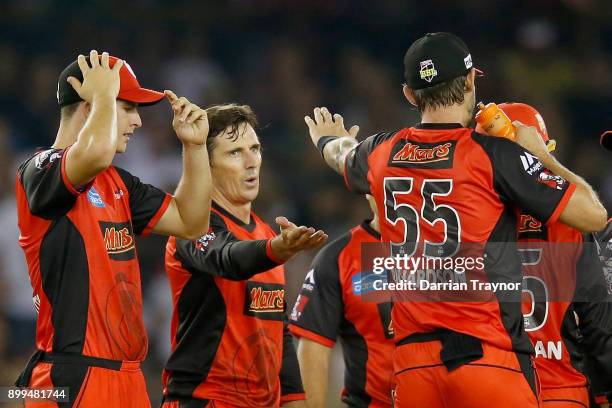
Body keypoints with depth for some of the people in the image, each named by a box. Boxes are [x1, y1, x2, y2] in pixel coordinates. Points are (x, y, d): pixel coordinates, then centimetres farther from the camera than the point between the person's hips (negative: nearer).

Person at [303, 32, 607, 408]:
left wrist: (330, 141, 62)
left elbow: (342, 157, 38)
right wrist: (545, 159, 10)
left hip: (412, 359, 5)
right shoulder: (495, 155, -8)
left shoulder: (382, 154, 10)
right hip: (484, 352, -5)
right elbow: (594, 216, -5)